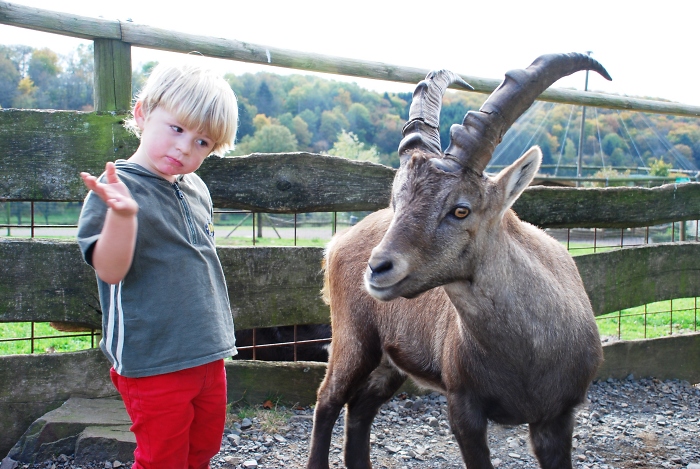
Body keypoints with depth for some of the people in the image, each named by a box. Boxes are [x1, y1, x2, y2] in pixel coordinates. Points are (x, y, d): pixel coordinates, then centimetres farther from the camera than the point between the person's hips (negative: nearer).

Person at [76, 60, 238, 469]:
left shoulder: (197, 190, 7)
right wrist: (122, 214, -40)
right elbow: (110, 271, -23)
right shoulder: (116, 191, -14)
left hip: (209, 354, 7)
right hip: (155, 364, -7)